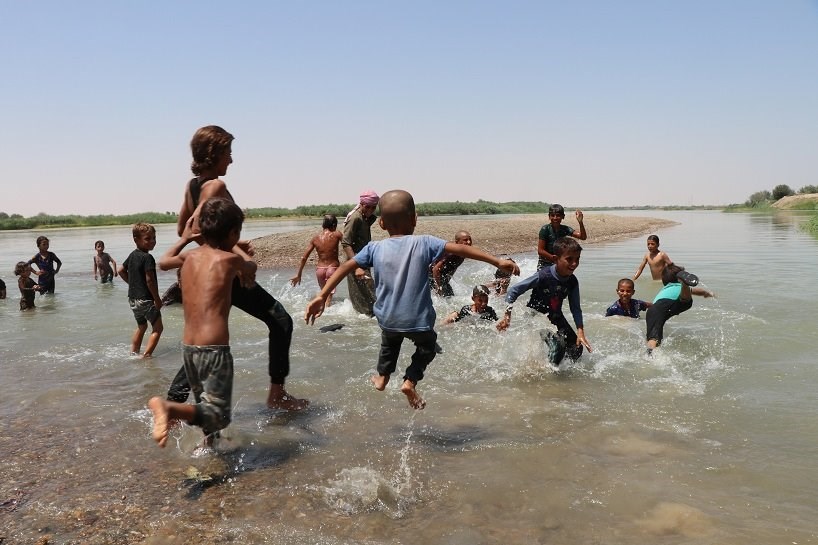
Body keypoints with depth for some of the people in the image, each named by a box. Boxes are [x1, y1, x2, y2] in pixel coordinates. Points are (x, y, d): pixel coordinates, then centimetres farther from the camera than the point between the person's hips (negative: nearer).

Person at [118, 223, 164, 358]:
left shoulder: (132, 255, 8)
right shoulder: (148, 258, -19)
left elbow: (121, 271, 18)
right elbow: (149, 280, -22)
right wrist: (157, 298, -16)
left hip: (133, 298, 9)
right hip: (146, 299, -9)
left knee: (141, 326, 26)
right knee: (157, 328, 1)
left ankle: (133, 353, 31)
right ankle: (146, 355, -8)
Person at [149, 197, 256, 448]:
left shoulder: (189, 257, 10)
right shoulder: (229, 259, -5)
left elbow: (163, 262, 33)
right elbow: (251, 268, 19)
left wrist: (185, 238, 44)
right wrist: (239, 250, 39)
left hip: (188, 347, 7)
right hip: (214, 348, -7)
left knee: (206, 405, 28)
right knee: (218, 415, -4)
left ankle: (209, 442, 45)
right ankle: (169, 407, -26)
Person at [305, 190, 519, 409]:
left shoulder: (375, 248, -3)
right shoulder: (424, 243, -10)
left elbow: (346, 267, -5)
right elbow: (461, 249, -14)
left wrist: (322, 296, -3)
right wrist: (498, 261, -13)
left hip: (387, 319, 3)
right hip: (418, 319, -3)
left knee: (389, 344, 37)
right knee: (427, 347, 28)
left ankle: (382, 377, 44)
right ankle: (410, 381, 13)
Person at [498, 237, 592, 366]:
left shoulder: (572, 282, -10)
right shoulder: (543, 276, -27)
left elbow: (575, 308, -2)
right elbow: (513, 290, -21)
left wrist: (580, 331, -12)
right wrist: (507, 315, -23)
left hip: (556, 316, 6)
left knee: (576, 348, -1)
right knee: (557, 344, -26)